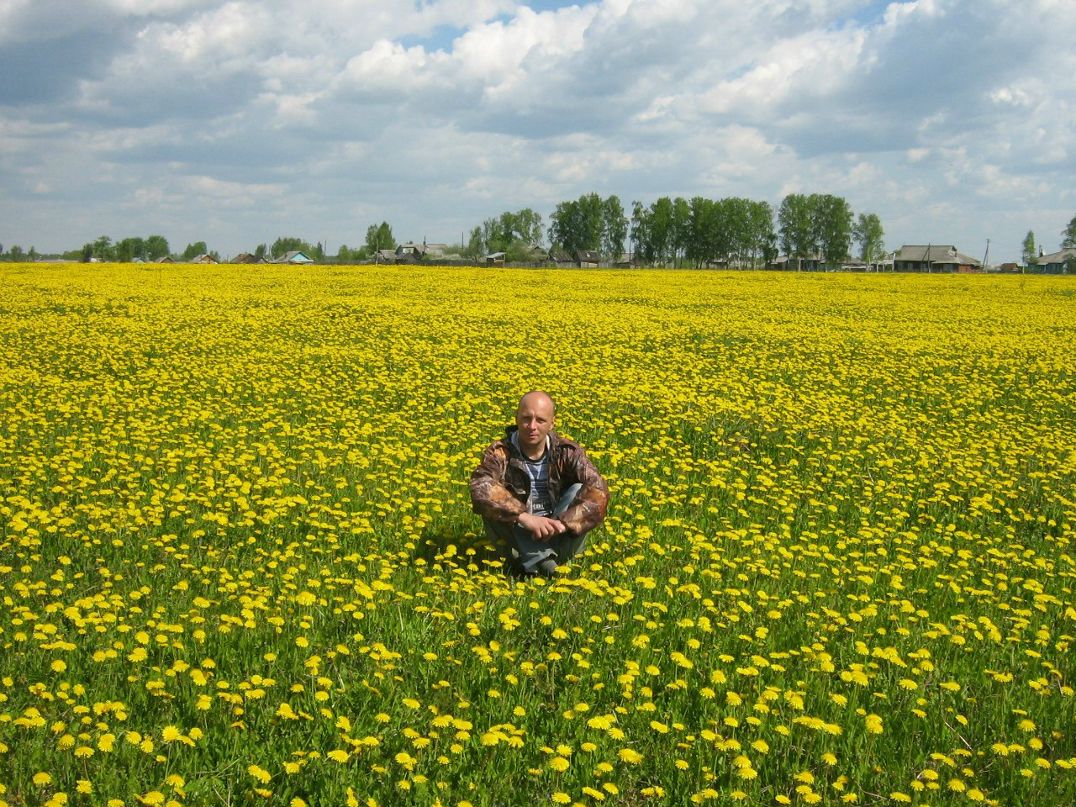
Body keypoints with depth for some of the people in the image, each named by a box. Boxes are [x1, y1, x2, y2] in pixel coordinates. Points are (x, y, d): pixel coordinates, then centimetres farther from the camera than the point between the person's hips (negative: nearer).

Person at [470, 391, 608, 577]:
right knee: (492, 502, -27)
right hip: (518, 534, -1)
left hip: (558, 536, 1)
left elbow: (598, 490, -21)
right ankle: (539, 560, -37)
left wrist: (564, 523, -35)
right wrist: (524, 517, -44)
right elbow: (480, 489, -33)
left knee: (579, 491, -22)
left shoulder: (567, 452, -8)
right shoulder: (500, 453, -13)